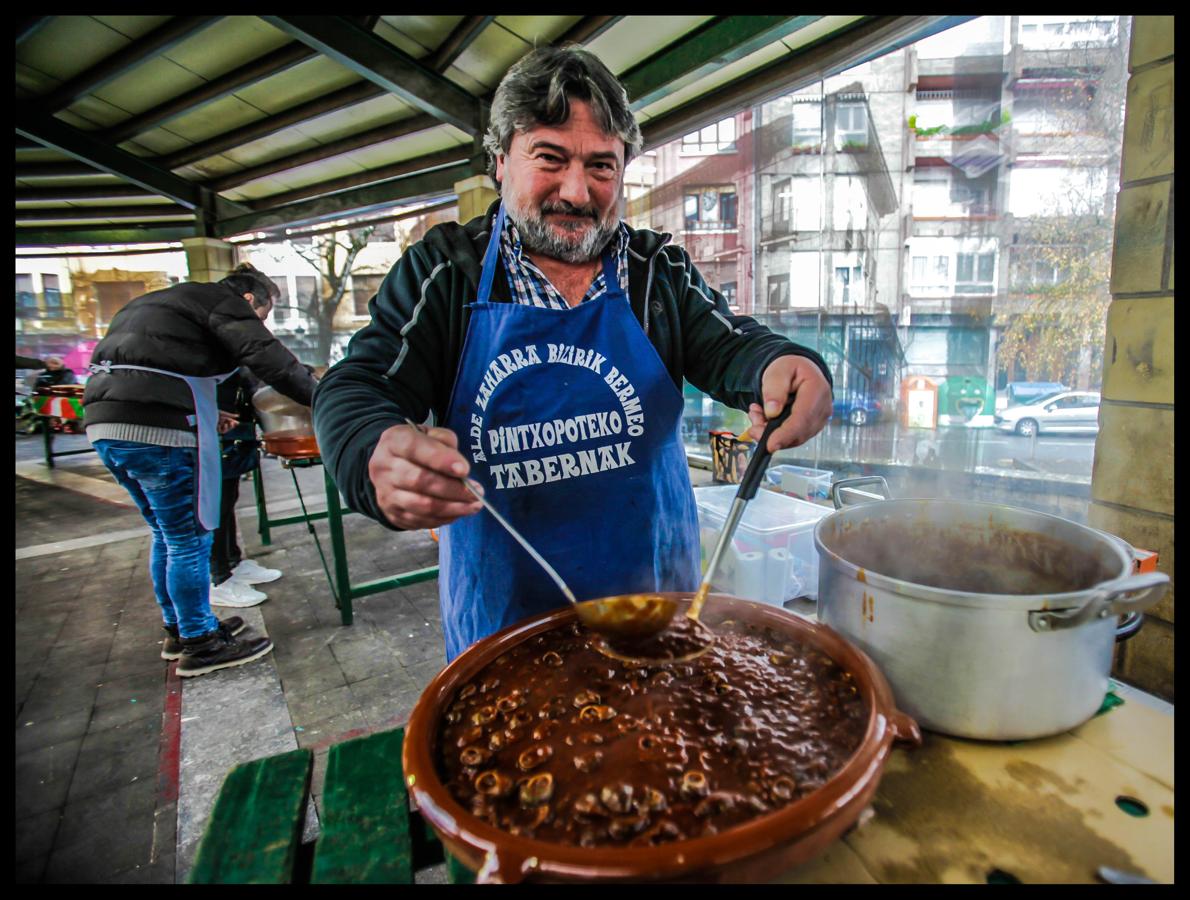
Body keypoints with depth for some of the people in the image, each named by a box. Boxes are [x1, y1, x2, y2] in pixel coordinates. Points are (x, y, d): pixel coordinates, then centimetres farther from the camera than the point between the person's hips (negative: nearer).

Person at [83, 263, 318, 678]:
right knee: (191, 539, 0)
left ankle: (178, 628, 32)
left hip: (105, 423, 10)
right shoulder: (224, 302, 0)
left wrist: (209, 416, 29)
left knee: (167, 534, 20)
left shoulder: (174, 300, 28)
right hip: (157, 429, -10)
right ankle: (199, 643, 11)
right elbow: (268, 356, -12)